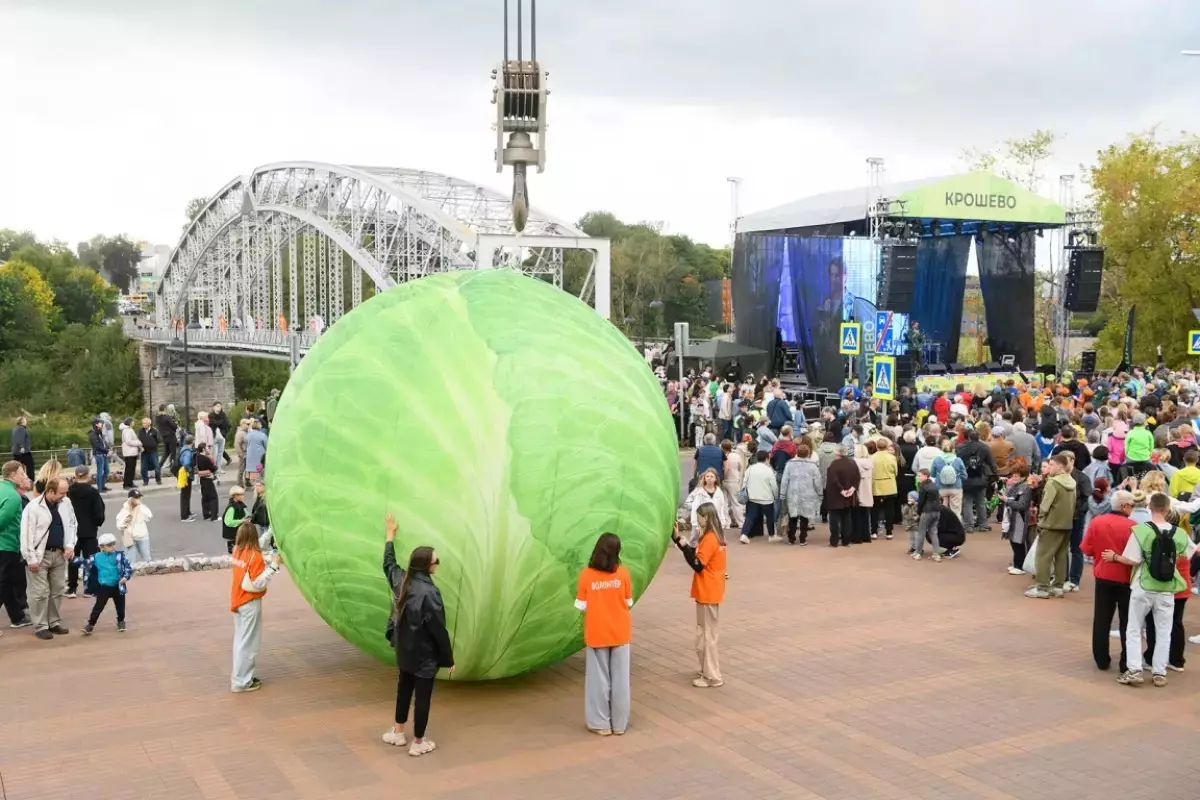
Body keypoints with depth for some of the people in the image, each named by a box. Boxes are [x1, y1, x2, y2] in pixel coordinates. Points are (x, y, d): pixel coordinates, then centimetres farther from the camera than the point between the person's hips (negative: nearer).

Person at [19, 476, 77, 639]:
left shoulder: (66, 503, 1)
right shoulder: (33, 507, -16)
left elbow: (72, 525, 13)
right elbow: (26, 534, -15)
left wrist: (70, 545, 1)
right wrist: (31, 558, -16)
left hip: (59, 554, 6)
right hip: (40, 556, -6)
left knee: (57, 591, 12)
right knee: (40, 592, -1)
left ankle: (54, 623, 23)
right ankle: (40, 626, 8)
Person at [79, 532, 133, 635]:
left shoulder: (119, 556, -6)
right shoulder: (96, 557, -3)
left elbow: (129, 567, -6)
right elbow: (87, 563, 10)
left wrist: (126, 577, -19)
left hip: (117, 587, 0)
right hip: (104, 587, 0)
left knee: (120, 606, 13)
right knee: (98, 606, 0)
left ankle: (121, 621, 34)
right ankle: (90, 624, 5)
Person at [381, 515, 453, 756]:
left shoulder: (401, 580, -7)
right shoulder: (429, 593, -28)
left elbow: (388, 563, 17)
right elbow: (439, 630, -22)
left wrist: (390, 535, 31)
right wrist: (448, 659, -11)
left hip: (404, 651, 7)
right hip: (424, 655, -7)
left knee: (404, 689, 24)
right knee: (422, 697, 7)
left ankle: (397, 733, 39)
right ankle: (418, 743, 20)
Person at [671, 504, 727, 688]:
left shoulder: (709, 539, -21)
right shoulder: (715, 536, 9)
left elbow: (697, 564, -22)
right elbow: (698, 555, 11)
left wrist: (683, 544, -21)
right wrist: (681, 540, 5)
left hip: (707, 593, -10)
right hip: (710, 591, 10)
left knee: (706, 634, -3)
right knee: (705, 633, 18)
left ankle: (712, 677, 3)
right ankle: (708, 671, 26)